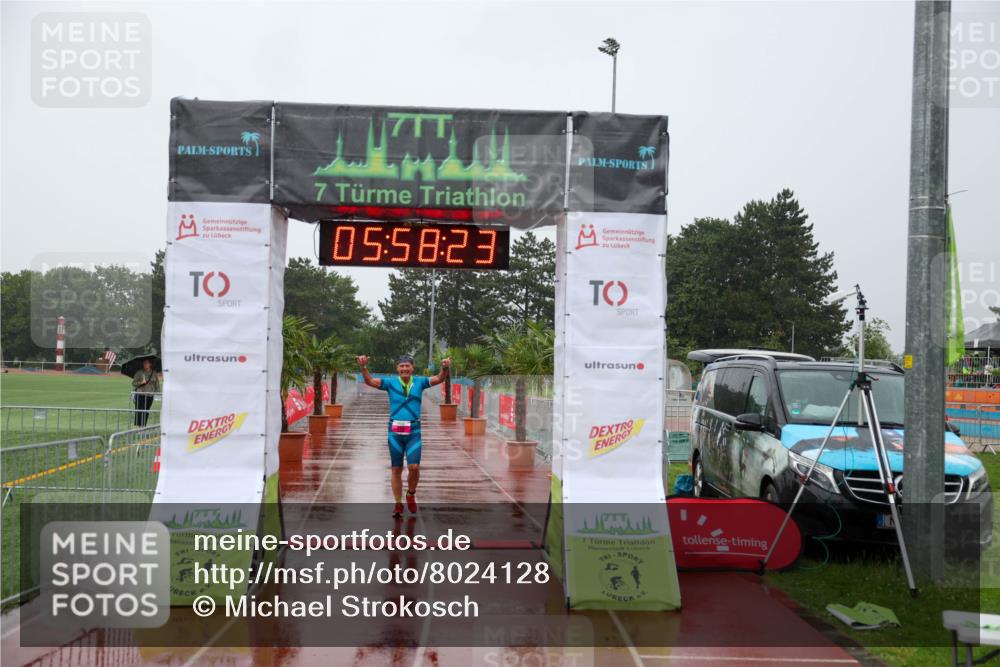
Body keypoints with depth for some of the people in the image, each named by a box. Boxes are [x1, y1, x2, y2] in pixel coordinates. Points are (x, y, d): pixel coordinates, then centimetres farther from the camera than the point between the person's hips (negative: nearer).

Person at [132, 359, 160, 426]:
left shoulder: (154, 373, 9)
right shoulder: (139, 372, 1)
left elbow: (157, 384, 15)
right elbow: (133, 383, 1)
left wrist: (157, 392, 5)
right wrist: (141, 382, -14)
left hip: (150, 396, 3)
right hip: (140, 395, -3)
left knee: (146, 413, 4)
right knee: (139, 412, -10)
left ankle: (143, 426, 11)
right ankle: (138, 425, -9)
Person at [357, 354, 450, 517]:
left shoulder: (419, 382, 3)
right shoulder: (390, 382, 2)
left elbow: (438, 379, -6)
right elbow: (369, 381, -6)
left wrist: (444, 368, -27)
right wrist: (363, 367, -24)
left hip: (414, 431, 0)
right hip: (395, 431, 0)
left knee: (414, 467, -11)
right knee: (396, 469, 6)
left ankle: (411, 494, 18)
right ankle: (398, 504, 18)